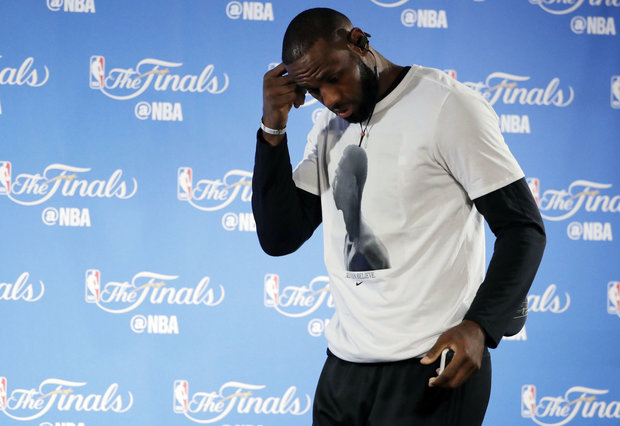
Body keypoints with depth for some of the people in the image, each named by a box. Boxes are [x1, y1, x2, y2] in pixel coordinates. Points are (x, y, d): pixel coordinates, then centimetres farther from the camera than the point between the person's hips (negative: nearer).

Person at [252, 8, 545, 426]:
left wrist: (479, 328, -24)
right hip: (344, 367, 7)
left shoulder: (446, 105, -8)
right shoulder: (330, 130, 13)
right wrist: (273, 128, -2)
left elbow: (523, 227, -10)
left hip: (431, 368, -6)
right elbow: (280, 238, 7)